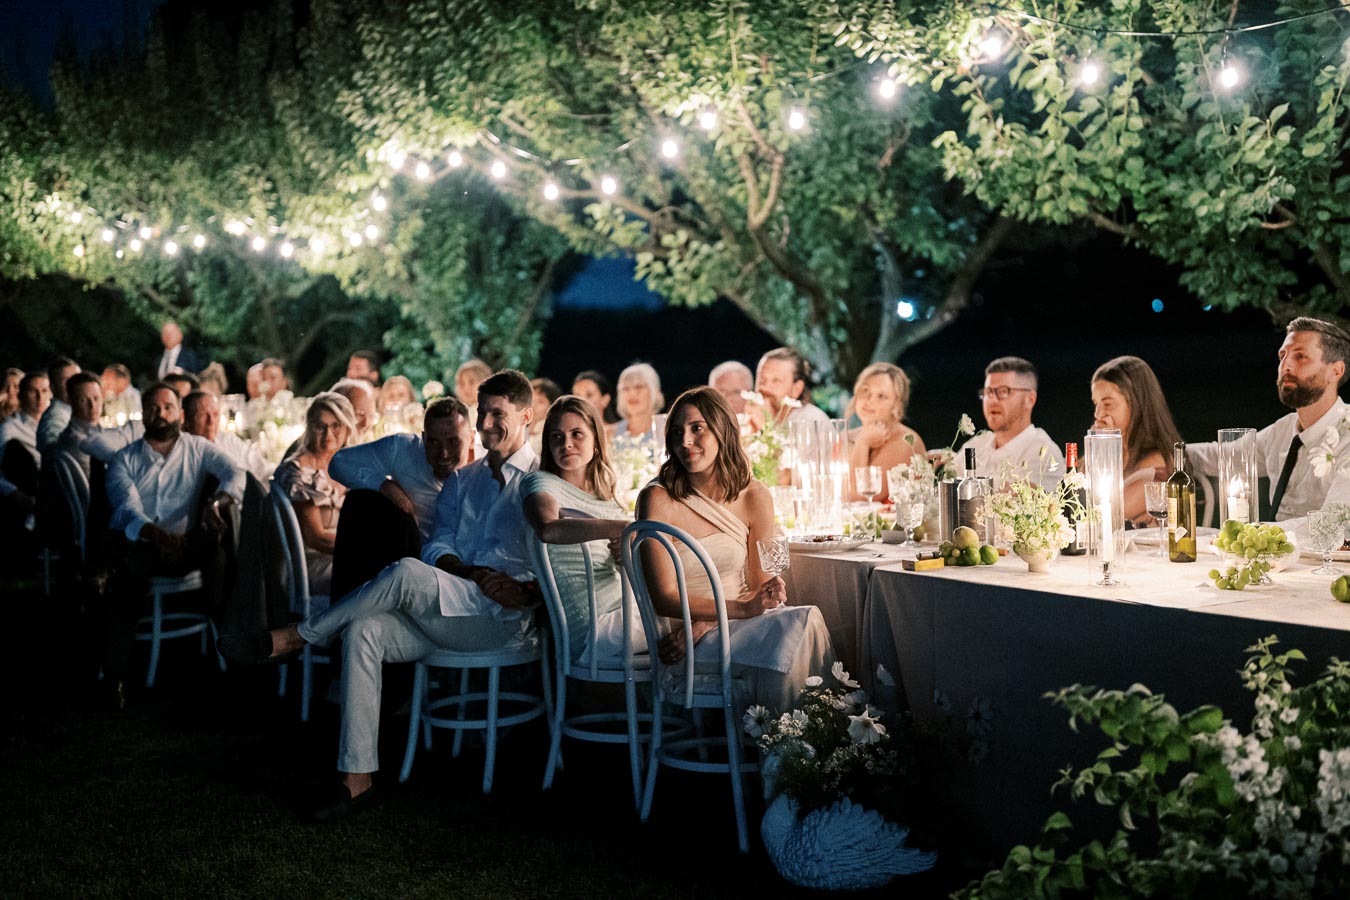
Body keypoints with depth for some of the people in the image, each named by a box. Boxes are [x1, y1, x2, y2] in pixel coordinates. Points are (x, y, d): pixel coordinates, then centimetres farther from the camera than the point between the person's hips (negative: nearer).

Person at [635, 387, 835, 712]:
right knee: (795, 626, -27)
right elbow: (664, 599, -14)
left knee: (807, 619, -27)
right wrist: (741, 609, -27)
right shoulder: (657, 499, -12)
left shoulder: (754, 496, 0)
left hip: (738, 621, 4)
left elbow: (758, 586, 3)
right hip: (682, 630, -4)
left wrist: (703, 625, -16)